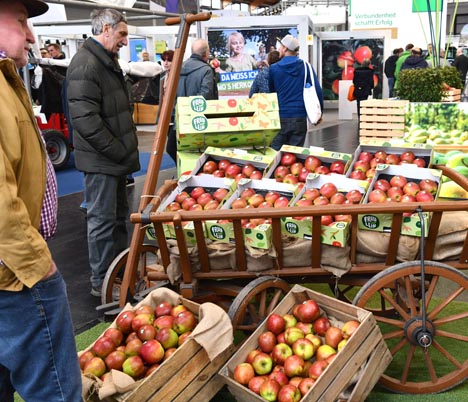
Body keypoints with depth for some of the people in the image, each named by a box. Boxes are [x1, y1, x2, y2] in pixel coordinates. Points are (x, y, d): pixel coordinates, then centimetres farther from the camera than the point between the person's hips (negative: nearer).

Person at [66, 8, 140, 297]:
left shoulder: (108, 61, 15)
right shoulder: (86, 65, -19)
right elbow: (85, 119, -25)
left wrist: (127, 148, 15)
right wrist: (119, 152, -19)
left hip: (116, 157, 10)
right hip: (101, 160, -10)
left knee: (119, 215, 19)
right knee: (102, 219, 0)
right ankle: (102, 282, 14)